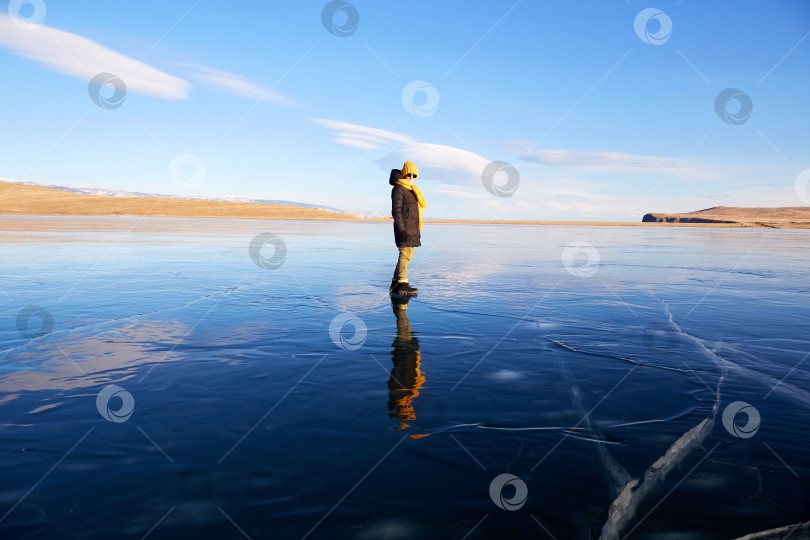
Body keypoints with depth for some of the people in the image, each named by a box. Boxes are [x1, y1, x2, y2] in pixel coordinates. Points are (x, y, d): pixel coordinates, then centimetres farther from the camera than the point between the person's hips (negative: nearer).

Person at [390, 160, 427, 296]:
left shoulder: (411, 190, 22)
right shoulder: (398, 189, -6)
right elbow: (396, 211, -13)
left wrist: (417, 230, 24)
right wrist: (402, 230, -20)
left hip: (412, 228, 10)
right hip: (404, 227, -10)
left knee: (405, 255, 10)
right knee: (406, 254, -13)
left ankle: (395, 284, 15)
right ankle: (402, 284, -11)